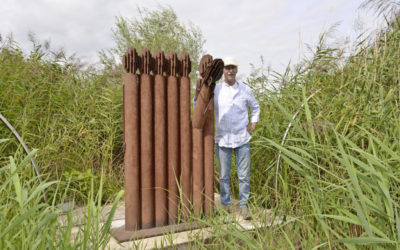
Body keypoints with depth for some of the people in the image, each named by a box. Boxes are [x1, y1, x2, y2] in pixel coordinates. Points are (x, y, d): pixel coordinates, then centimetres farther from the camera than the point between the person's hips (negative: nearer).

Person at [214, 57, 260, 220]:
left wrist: (253, 123, 11)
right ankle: (225, 205, 25)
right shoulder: (215, 90, 0)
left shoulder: (245, 90, 4)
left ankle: (244, 205, 18)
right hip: (222, 140, 0)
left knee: (244, 176, 4)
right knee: (223, 176, 9)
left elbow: (255, 107, 21)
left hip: (242, 139, 1)